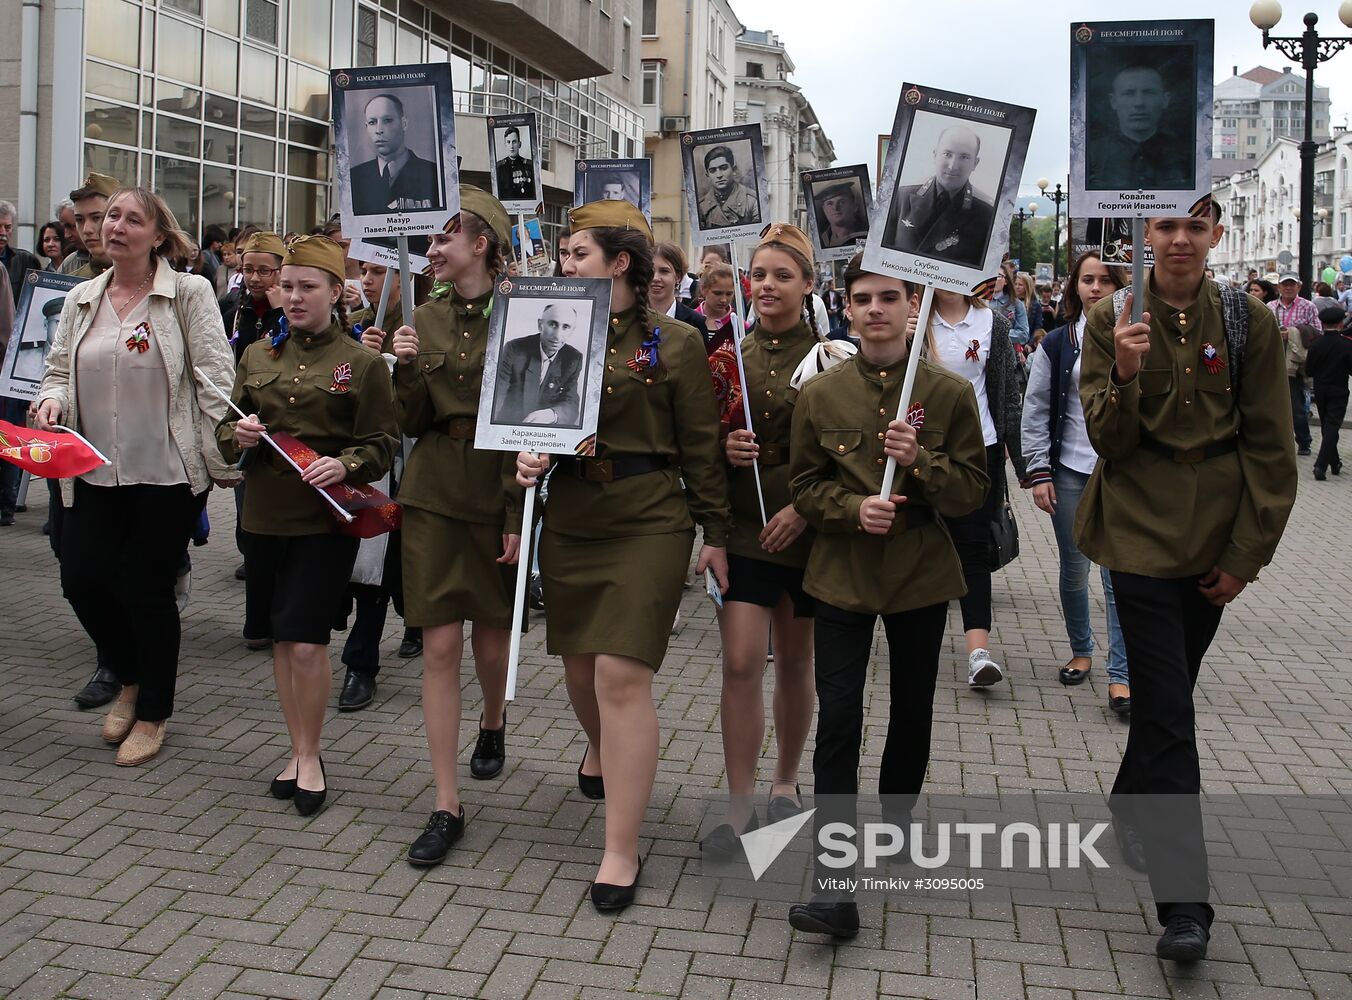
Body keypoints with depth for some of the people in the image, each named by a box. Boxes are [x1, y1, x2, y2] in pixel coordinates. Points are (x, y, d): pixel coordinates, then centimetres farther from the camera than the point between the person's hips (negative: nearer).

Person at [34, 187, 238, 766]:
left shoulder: (189, 294, -4)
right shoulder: (81, 300, 11)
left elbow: (214, 380, -8)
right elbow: (60, 370, 17)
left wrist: (225, 460, -13)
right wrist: (52, 400, -6)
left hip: (168, 470, -5)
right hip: (95, 471, 5)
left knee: (148, 589, 3)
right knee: (82, 579, 0)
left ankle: (152, 713, 24)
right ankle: (131, 680, 31)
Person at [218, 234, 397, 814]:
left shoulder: (363, 363, -3)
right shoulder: (258, 355, 10)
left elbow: (382, 444, -5)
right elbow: (224, 430, 13)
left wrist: (344, 465, -24)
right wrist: (240, 437, -10)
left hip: (327, 520, -4)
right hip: (265, 515, 5)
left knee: (307, 642, -7)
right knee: (282, 640, 11)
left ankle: (310, 756, 12)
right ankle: (298, 750, 25)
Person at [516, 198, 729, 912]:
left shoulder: (673, 344, -3)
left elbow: (700, 447, -1)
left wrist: (715, 533, -1)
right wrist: (527, 459, -6)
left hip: (648, 524, -5)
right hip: (568, 520, 5)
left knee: (622, 676, -10)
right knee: (580, 665, 15)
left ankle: (622, 852, -1)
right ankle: (601, 748, 52)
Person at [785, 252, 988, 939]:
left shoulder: (949, 393, -4)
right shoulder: (819, 394, -1)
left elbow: (973, 492, -3)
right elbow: (805, 486, 3)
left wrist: (920, 461, -21)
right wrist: (854, 509, -17)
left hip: (921, 574, 1)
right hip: (842, 573, -1)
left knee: (912, 711, 16)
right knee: (837, 720, -8)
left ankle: (896, 823, 43)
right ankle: (833, 887, -8)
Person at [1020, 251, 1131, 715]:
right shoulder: (1057, 344, 3)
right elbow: (1035, 412, 4)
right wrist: (1039, 473, -3)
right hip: (1070, 472, 2)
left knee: (1120, 574, -6)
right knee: (1074, 569, 12)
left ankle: (1120, 675, 0)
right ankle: (1081, 651, 32)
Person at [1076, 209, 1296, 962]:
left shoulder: (1249, 323, -2)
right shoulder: (1113, 321, -4)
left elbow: (1271, 447, 1)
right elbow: (1107, 440, -8)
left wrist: (1247, 555, -2)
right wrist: (1125, 374, -28)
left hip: (1216, 540, 3)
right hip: (1143, 533, -2)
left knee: (1167, 694, 17)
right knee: (1168, 710, -6)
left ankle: (1131, 810, 43)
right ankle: (1184, 900, -3)